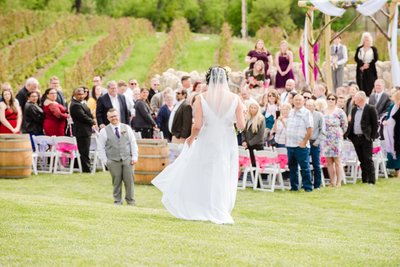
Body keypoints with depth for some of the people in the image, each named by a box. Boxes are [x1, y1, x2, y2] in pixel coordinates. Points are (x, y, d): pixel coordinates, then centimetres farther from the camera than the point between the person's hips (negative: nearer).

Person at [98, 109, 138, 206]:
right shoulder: (104, 131, 2)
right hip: (113, 161, -1)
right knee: (116, 182, 0)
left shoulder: (127, 128, 8)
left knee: (129, 180, 0)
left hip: (127, 159, 1)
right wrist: (105, 160, -3)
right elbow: (101, 147, 4)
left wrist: (134, 157, 1)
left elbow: (133, 143, 8)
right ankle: (117, 201, 11)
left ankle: (130, 201, 11)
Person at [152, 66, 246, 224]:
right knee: (224, 179, 13)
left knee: (201, 177, 15)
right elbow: (241, 125, -8)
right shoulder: (234, 99, -6)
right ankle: (220, 213, 17)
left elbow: (197, 126, -13)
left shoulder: (202, 98, -9)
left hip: (207, 142, -1)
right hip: (228, 143, 1)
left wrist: (191, 138, 6)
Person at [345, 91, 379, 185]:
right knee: (361, 160, 9)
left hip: (366, 138, -6)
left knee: (368, 160, -5)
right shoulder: (354, 109, 14)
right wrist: (348, 134, 7)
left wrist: (372, 137, -12)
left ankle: (371, 180, -4)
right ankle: (364, 180, 14)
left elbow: (375, 124, -7)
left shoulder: (370, 109, -6)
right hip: (356, 138, 6)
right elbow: (351, 123, 17)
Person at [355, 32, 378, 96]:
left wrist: (368, 65, -14)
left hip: (370, 70, -2)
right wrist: (362, 64, -13)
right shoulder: (359, 49, 10)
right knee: (361, 87, -2)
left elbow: (376, 59, -3)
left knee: (370, 87, -7)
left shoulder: (373, 49, 3)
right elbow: (356, 58, 1)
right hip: (361, 71, 2)